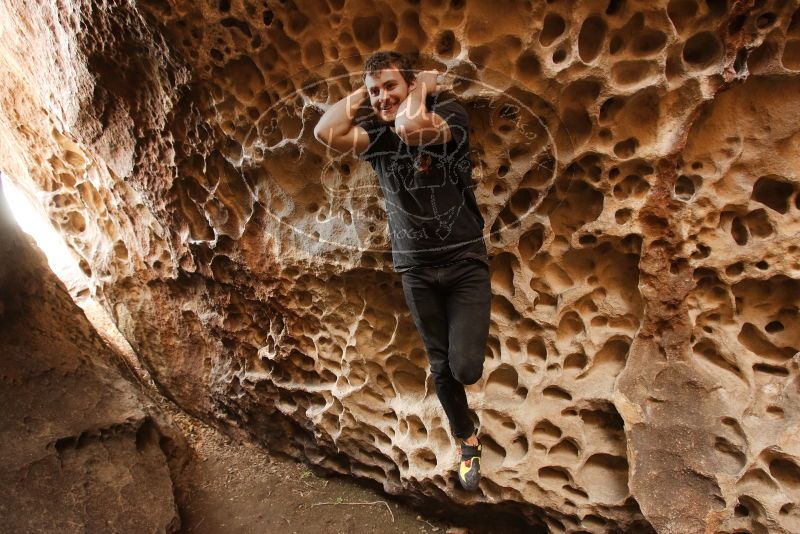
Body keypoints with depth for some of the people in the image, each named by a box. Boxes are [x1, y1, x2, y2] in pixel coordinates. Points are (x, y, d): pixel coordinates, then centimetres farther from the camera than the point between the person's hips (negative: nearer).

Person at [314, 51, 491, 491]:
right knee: (440, 365, 12)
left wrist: (423, 86, -14)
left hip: (465, 260, -3)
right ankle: (466, 440, 36)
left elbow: (411, 127, -33)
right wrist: (360, 94, -9)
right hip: (415, 268, 3)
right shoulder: (376, 134, -1)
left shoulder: (449, 113, -10)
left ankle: (467, 334, 28)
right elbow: (325, 132, -20)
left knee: (466, 368, -10)